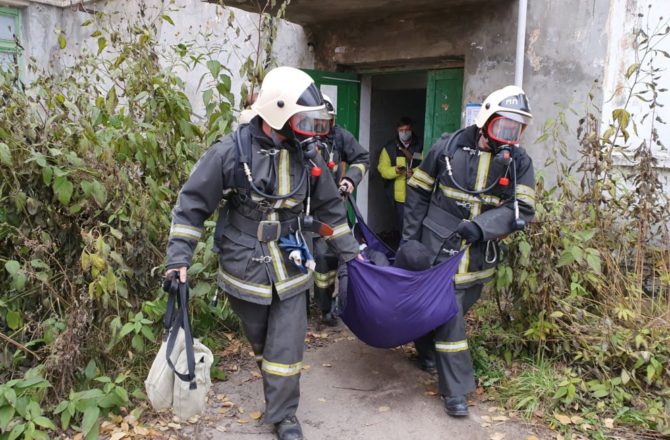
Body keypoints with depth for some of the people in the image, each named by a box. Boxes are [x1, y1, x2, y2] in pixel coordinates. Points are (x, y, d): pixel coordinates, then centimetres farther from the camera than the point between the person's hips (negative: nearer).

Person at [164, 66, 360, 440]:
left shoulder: (307, 154, -3)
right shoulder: (231, 151, -15)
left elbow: (329, 207, 10)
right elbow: (192, 205, -9)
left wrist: (349, 251, 14)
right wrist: (179, 258, -14)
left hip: (291, 270, 2)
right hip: (246, 269, -2)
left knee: (287, 348, 4)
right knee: (261, 343, 18)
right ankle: (278, 395, 47)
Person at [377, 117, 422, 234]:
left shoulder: (420, 146, 3)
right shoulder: (389, 147, 4)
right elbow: (382, 168, -1)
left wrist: (415, 172, -21)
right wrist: (395, 170, -20)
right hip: (399, 196, 1)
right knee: (402, 226, 11)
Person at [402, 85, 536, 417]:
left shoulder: (519, 162, -3)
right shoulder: (447, 148, -8)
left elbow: (521, 211, -9)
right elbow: (418, 192, 0)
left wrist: (481, 226, -24)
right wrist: (410, 237, -2)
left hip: (480, 255, 4)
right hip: (441, 248, -3)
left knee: (457, 309, 20)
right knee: (449, 316, -2)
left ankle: (427, 351, 48)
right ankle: (456, 389, 10)